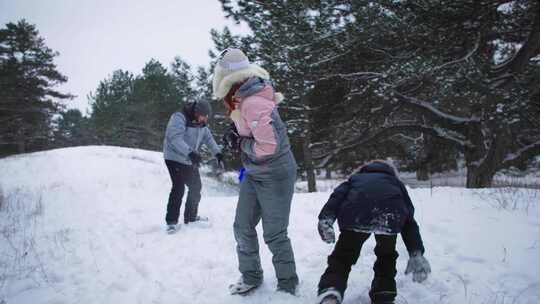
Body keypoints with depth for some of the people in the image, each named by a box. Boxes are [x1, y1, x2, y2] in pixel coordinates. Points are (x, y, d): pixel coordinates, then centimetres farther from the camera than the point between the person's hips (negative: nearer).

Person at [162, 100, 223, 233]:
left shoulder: (201, 123, 3)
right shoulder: (179, 118, -22)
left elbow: (208, 138, 7)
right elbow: (174, 138, -34)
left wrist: (217, 152, -9)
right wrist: (190, 152, -44)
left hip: (190, 161, 8)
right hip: (175, 159, -8)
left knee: (196, 187, 14)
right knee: (178, 188, -15)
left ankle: (191, 217, 31)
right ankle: (171, 221, -3)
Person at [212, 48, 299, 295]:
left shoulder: (253, 103, -26)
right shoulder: (243, 98, 4)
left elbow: (268, 146, -29)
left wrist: (240, 143, -15)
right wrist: (235, 134, 3)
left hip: (275, 175, -9)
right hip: (254, 174, 9)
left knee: (274, 234, 1)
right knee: (243, 227, 12)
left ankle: (287, 285, 21)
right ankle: (251, 277, 30)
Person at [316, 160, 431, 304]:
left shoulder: (356, 178, 42)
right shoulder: (396, 184, 43)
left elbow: (338, 194, 17)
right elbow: (409, 220, 29)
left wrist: (326, 218, 3)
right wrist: (416, 253, 22)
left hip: (356, 211, 0)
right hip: (391, 212, 1)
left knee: (342, 257, 16)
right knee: (386, 258, 29)